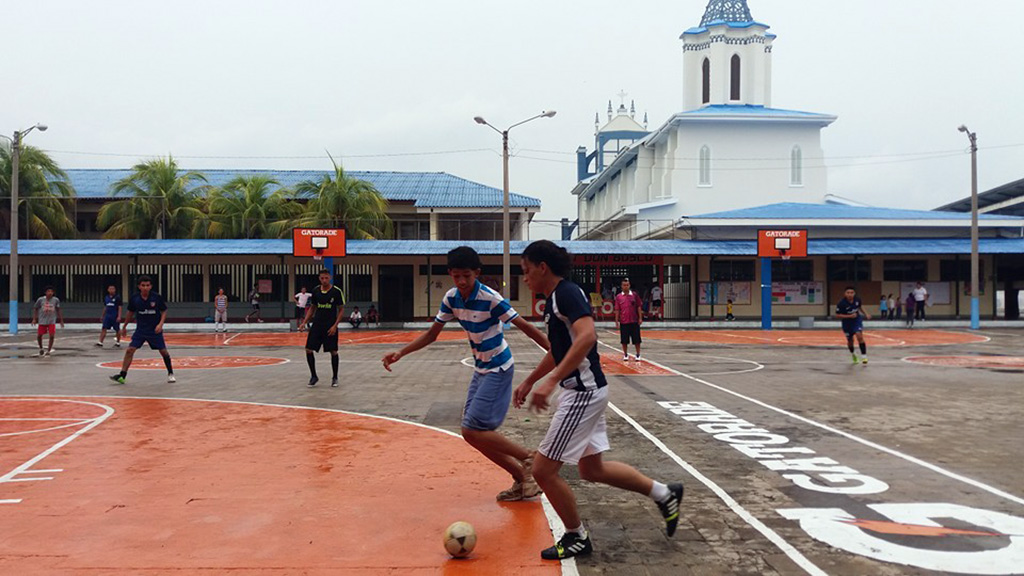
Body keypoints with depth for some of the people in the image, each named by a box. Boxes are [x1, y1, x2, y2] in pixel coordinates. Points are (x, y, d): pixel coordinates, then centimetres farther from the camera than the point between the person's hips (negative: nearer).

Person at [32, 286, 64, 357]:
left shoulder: (56, 300, -4)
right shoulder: (40, 300, -6)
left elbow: (58, 310, 6)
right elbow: (35, 309, 4)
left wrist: (61, 321, 4)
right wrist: (34, 319, -4)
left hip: (52, 321, 0)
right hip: (42, 321, 1)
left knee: (52, 336, -11)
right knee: (39, 336, 5)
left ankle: (48, 351, 3)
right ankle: (41, 349, 31)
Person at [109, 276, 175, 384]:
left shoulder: (157, 297, -13)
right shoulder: (134, 298, -8)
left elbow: (164, 311, -1)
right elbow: (130, 313, 8)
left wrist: (160, 324, -16)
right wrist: (124, 327, 15)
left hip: (155, 330, -1)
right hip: (140, 329, 1)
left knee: (163, 351, 2)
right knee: (130, 350, -10)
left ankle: (170, 374, 20)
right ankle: (122, 375, -5)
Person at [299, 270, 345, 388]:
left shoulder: (337, 291, -8)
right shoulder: (316, 291, 4)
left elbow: (341, 309, -4)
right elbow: (312, 308, 14)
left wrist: (335, 325, -12)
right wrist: (304, 323, 6)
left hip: (330, 327, -4)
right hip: (316, 325, 4)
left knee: (333, 351, 0)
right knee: (308, 350, -2)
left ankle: (334, 378, 16)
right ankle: (313, 376, 13)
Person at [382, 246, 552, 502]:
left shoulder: (490, 298, -22)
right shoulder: (451, 298, -2)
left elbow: (526, 327, -20)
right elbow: (432, 334, 7)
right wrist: (401, 353, -4)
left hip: (498, 368, -8)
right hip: (480, 368, 8)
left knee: (473, 430, -14)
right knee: (475, 433, 5)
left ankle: (528, 458, 2)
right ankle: (521, 480, 16)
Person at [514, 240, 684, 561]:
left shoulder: (567, 293, -16)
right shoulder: (553, 299, 13)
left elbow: (587, 335, -34)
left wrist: (551, 381, -38)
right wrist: (529, 381, 31)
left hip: (584, 392, -10)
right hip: (583, 392, 10)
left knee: (543, 469, -3)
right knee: (592, 469, 19)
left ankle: (576, 538, 15)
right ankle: (665, 495, 30)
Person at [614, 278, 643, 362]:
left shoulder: (635, 295, 2)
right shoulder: (618, 296, 3)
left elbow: (639, 307, 3)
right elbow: (617, 310, 5)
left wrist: (640, 318, -3)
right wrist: (616, 321, 2)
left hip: (634, 321, -1)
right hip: (623, 322, 1)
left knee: (636, 339, 3)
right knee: (624, 340, 5)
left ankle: (638, 355, 12)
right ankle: (625, 355, 17)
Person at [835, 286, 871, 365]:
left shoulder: (857, 300, -11)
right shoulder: (841, 304, -24)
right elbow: (837, 315, -19)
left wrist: (866, 314, 3)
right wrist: (849, 316, -26)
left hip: (857, 321, 1)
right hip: (847, 323, -1)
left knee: (859, 336, -21)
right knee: (850, 340, 12)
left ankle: (864, 356, -14)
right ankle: (853, 354, 43)